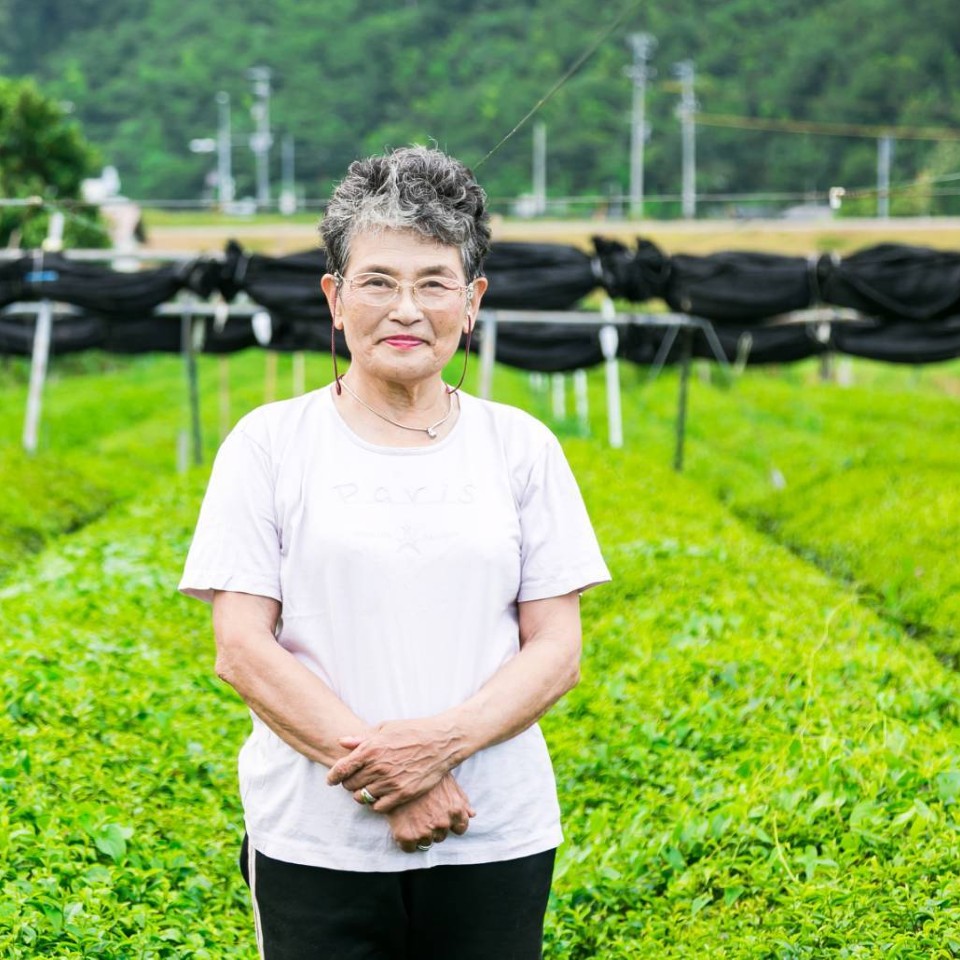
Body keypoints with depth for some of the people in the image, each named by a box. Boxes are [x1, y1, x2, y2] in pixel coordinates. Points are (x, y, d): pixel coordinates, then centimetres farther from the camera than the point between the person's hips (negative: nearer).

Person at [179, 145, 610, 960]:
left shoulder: (521, 448, 6)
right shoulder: (270, 445, 1)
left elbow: (557, 648, 3)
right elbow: (243, 650, -4)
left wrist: (445, 740, -15)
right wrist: (382, 774, -15)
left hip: (495, 845, 2)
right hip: (316, 847, -1)